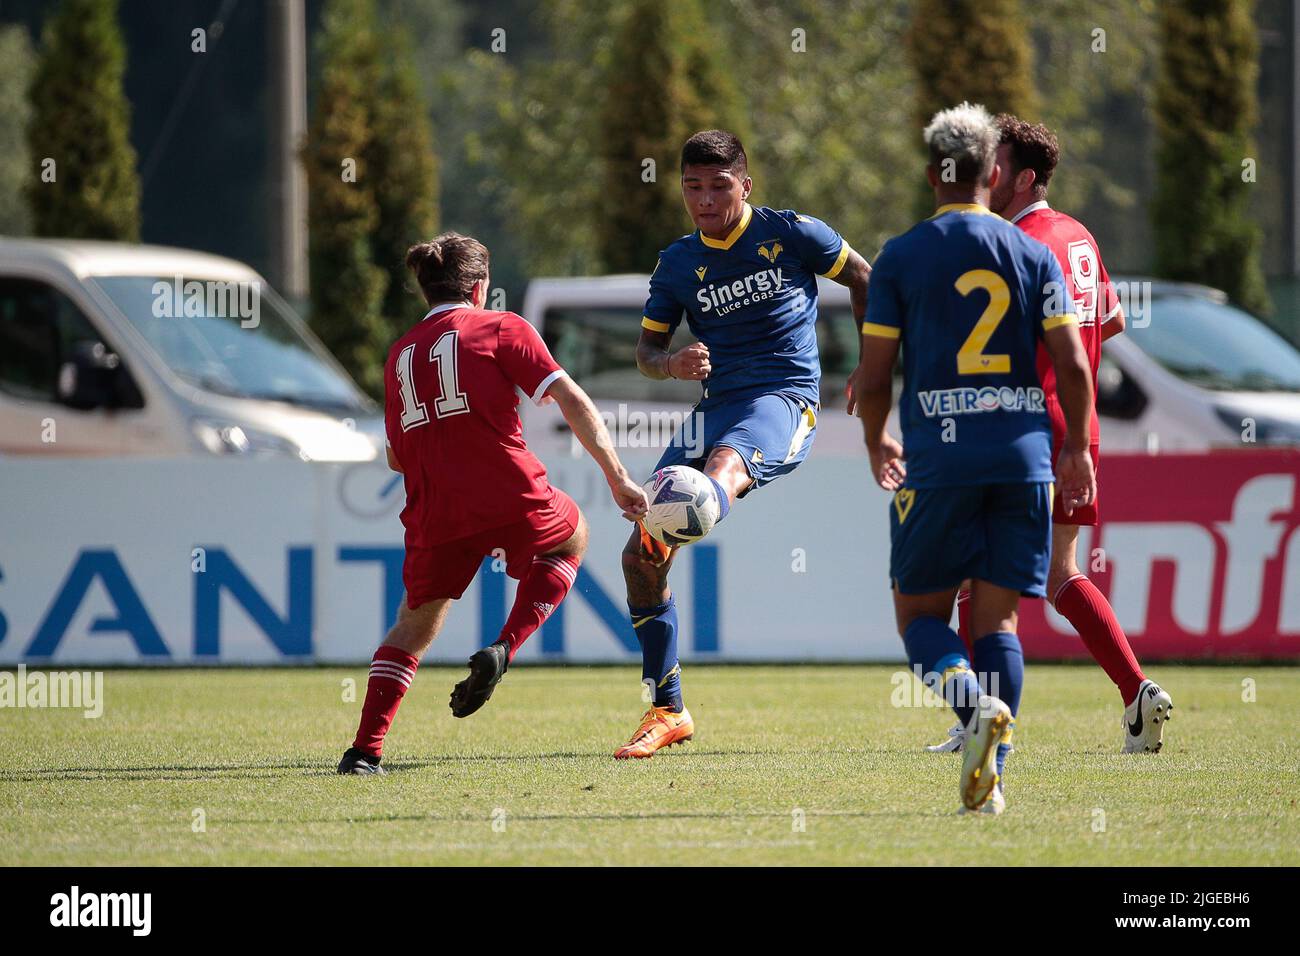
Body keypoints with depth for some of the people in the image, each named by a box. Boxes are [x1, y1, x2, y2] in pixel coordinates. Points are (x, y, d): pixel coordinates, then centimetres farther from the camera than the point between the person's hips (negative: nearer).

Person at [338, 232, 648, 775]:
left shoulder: (400, 355, 20)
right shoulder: (501, 328, 7)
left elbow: (397, 458, 25)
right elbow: (572, 402, -2)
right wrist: (617, 478, -3)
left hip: (435, 515, 3)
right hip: (510, 500, -3)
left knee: (416, 622, 20)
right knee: (571, 538, 28)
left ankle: (365, 749, 4)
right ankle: (502, 651, 5)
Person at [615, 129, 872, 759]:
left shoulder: (792, 234, 0)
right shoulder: (677, 264, 10)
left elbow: (863, 281, 12)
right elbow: (646, 351, 12)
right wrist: (673, 364, -12)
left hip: (784, 396, -5)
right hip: (715, 407, 5)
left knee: (725, 466, -41)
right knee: (638, 558, -3)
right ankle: (666, 710, 9)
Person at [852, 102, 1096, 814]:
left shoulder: (900, 258, 0)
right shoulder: (1033, 255, 5)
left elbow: (872, 376, 0)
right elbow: (1072, 365, 0)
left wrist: (876, 441, 18)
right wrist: (1077, 448, 13)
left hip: (938, 457, -2)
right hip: (1023, 454, 2)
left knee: (920, 610, 9)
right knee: (997, 616, 7)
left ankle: (972, 699, -21)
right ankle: (990, 776, -4)